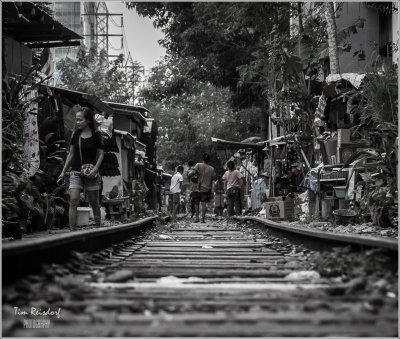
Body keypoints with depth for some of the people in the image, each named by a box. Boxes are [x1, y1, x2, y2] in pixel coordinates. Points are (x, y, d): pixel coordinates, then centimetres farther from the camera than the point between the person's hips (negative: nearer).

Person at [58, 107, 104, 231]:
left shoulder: (96, 135, -2)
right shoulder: (75, 134, 7)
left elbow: (101, 154, -1)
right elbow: (71, 154, 13)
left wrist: (95, 169, -15)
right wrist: (63, 172, 11)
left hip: (91, 173, -2)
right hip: (76, 172, 2)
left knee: (94, 203, 7)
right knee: (73, 201, -12)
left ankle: (98, 227, 22)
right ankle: (72, 231, -13)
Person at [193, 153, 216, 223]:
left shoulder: (198, 165, -6)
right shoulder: (212, 169, -1)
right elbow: (213, 178, 4)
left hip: (198, 188, -1)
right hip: (206, 188, 1)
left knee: (196, 203, 12)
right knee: (204, 203, 3)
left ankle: (197, 217, 3)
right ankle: (203, 219, -2)